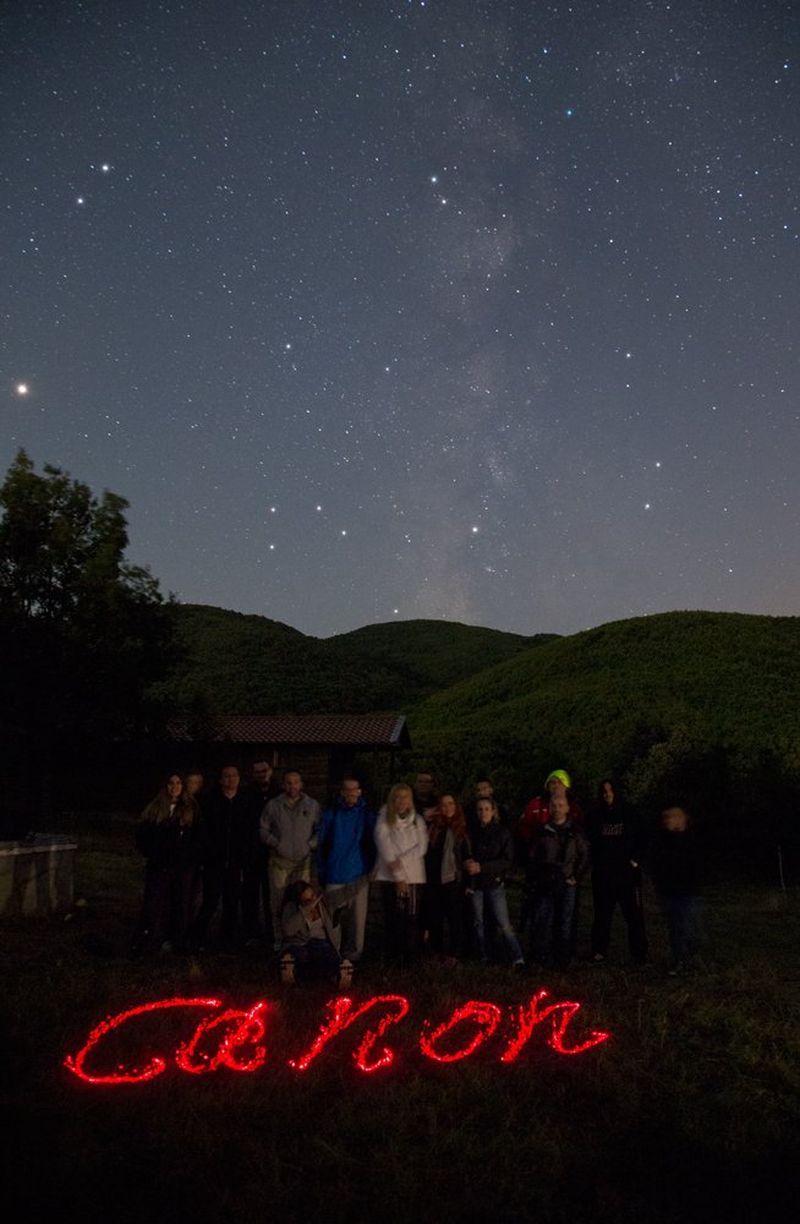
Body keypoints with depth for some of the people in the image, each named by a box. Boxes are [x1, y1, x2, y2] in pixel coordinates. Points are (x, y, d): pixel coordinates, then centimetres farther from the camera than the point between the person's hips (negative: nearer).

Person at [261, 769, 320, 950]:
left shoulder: (312, 805, 8)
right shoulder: (273, 805, 7)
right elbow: (263, 830, 9)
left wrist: (311, 845, -3)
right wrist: (275, 843, -5)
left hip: (303, 861, 0)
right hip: (279, 861, 0)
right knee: (278, 902, -1)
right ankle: (279, 941, 9)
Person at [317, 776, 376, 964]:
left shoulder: (367, 815, 3)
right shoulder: (330, 814, 3)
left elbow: (372, 843, 9)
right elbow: (321, 843, 6)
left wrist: (370, 868, 5)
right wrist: (321, 871, 4)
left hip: (359, 875, 0)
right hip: (335, 876, 0)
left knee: (357, 918, 1)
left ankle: (353, 955, 13)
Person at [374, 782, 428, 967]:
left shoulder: (418, 821, 9)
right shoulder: (384, 821, 0)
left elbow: (421, 847, -1)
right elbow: (385, 850, -6)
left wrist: (402, 860, -15)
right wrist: (399, 877, -10)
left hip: (414, 877, 2)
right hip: (390, 877, -2)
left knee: (412, 919, -2)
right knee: (393, 919, -2)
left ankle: (410, 957, 8)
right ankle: (392, 957, 8)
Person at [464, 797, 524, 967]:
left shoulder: (503, 832, -3)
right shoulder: (471, 832, 3)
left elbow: (507, 861, -8)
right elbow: (465, 856, 11)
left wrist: (481, 867, -16)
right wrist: (467, 863, -12)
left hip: (495, 883, -3)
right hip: (475, 884, 3)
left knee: (504, 924, -8)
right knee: (478, 923, 9)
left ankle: (518, 959, -4)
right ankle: (483, 959, 20)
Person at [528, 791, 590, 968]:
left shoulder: (575, 833, 6)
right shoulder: (542, 832, 7)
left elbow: (584, 857, 7)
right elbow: (531, 858, 8)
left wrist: (576, 877, -1)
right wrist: (532, 881, 2)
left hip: (566, 885, 0)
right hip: (543, 885, 1)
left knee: (565, 923, 1)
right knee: (541, 922, -2)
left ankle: (561, 960, 10)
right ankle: (541, 959, 7)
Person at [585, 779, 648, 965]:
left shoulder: (630, 814, 2)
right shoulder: (594, 815, 5)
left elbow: (642, 838, 6)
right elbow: (587, 839, 12)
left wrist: (636, 859, -2)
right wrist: (594, 859, 1)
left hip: (627, 871, -1)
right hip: (602, 873, 1)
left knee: (634, 914, -2)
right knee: (602, 914, 7)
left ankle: (639, 953, 7)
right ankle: (599, 951, 15)